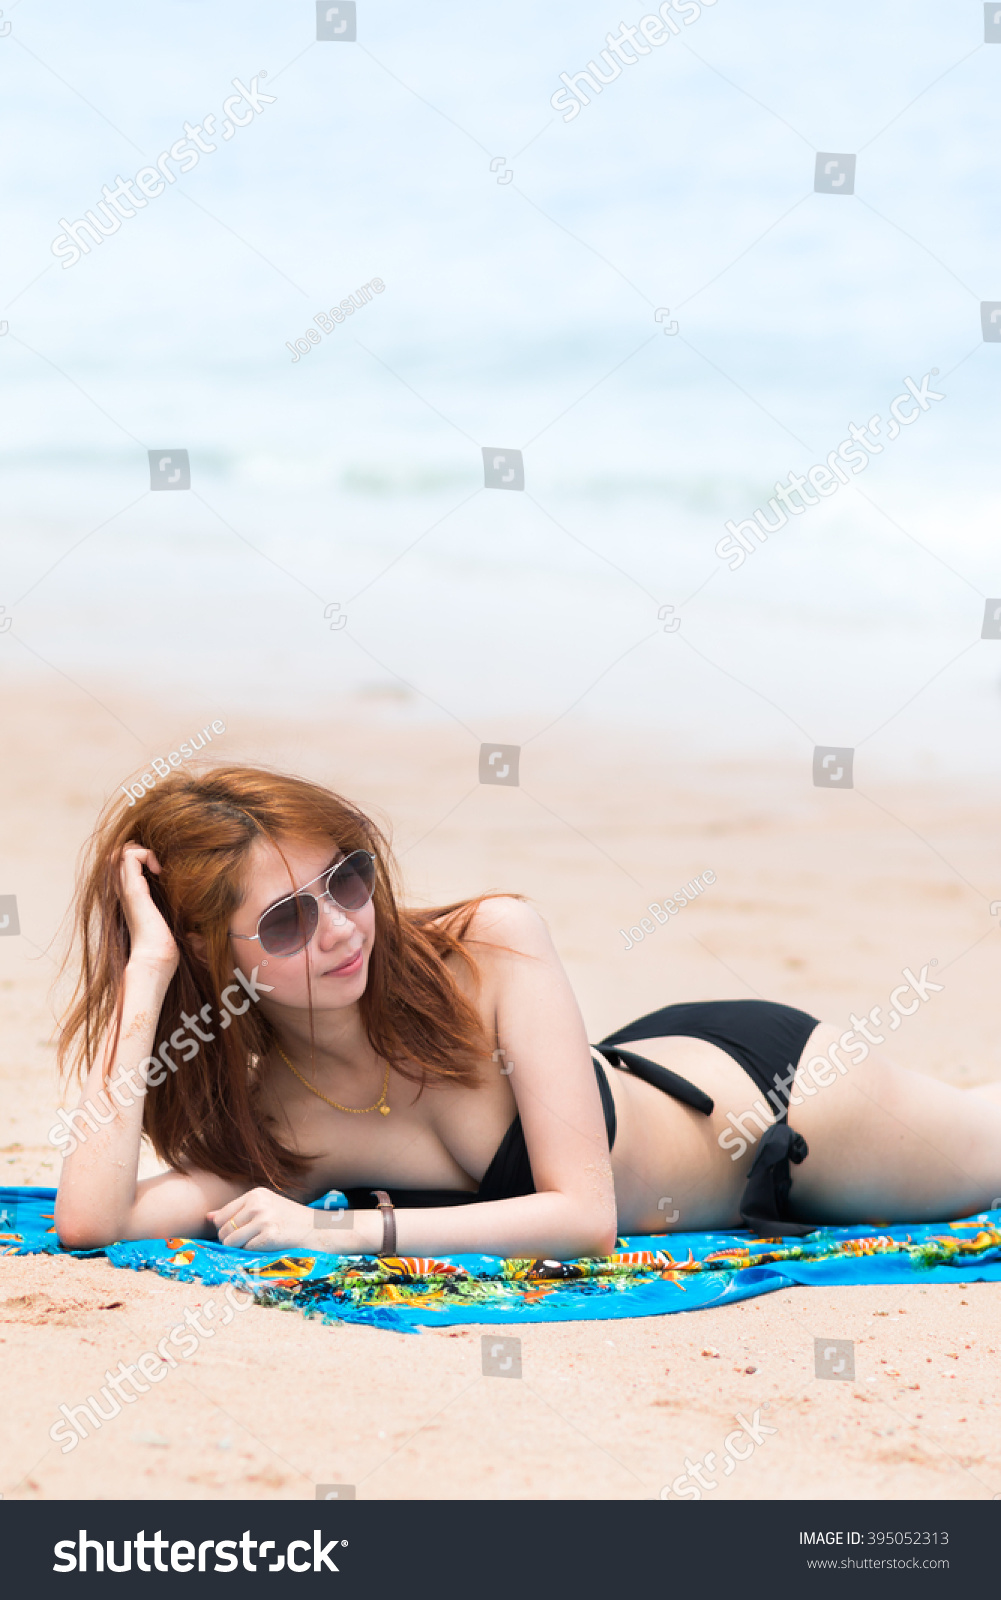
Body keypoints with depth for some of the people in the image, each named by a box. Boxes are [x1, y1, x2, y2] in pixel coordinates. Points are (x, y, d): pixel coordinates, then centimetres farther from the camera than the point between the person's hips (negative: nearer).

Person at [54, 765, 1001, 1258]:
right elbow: (88, 1222, -47)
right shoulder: (270, 1123, -30)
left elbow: (585, 1213, -41)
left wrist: (347, 1231, -48)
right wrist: (144, 974, -42)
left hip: (765, 1089, -3)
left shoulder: (495, 944, -39)